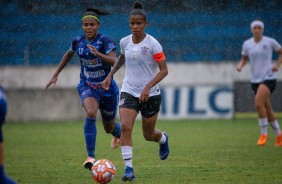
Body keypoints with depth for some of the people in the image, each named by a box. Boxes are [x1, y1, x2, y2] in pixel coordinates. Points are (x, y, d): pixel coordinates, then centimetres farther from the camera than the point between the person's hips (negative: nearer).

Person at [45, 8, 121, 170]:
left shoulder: (104, 40, -17)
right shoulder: (78, 41, -3)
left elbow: (115, 62, -29)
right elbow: (69, 55, 19)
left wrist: (98, 54, -45)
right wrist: (56, 75, 20)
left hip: (107, 88, -1)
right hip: (87, 87, 2)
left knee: (109, 127, 14)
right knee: (91, 113, -30)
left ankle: (118, 134, 55)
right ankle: (91, 156, -29)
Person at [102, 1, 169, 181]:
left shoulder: (153, 44, -14)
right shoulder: (125, 42, 0)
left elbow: (164, 70, -14)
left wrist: (148, 87, -25)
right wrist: (110, 75, 15)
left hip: (150, 94, -3)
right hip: (128, 92, 3)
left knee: (149, 135, 10)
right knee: (125, 126, -20)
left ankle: (163, 139, 48)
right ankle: (129, 169, -17)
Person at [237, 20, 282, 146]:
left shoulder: (270, 42, -4)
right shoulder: (247, 44, 5)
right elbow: (244, 58, 17)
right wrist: (240, 65, -4)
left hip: (269, 77, -5)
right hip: (255, 80, 5)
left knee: (258, 103, -25)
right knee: (267, 110, 8)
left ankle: (264, 134, -13)